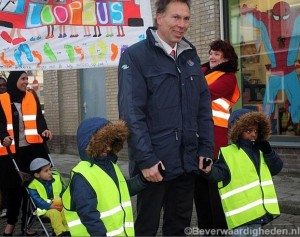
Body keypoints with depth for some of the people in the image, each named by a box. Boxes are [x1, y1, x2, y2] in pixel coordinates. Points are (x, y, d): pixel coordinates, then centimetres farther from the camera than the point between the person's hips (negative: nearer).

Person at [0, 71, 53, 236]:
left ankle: (27, 222, 16)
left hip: (32, 149, 2)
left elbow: (39, 118, 4)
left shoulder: (32, 98, 11)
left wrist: (44, 130, -17)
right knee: (13, 186, 3)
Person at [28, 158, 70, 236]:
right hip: (45, 208, -4)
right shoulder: (33, 185, -7)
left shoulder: (56, 177, 7)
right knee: (54, 213, -32)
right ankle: (61, 232, -29)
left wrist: (63, 201, -11)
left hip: (60, 206, 4)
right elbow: (36, 200, -15)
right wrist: (50, 206, -26)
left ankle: (69, 231, -19)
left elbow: (64, 191, 9)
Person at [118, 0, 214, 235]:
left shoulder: (191, 56, 11)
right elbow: (131, 113, -14)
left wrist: (206, 148, 4)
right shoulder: (135, 55, -8)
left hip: (188, 161, 5)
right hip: (155, 162, -5)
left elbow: (204, 106, 12)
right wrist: (146, 158, -18)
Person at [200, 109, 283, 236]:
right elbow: (219, 173, -14)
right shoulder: (228, 153, -7)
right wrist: (210, 171, -37)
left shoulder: (259, 151, 13)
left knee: (255, 232, 17)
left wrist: (268, 151, -4)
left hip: (259, 207, 6)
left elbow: (276, 168, 12)